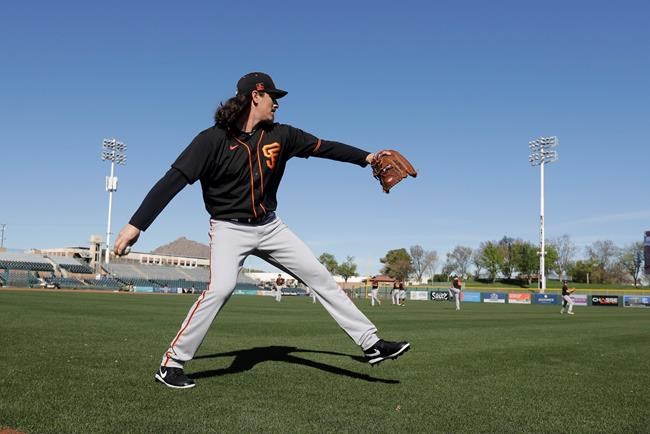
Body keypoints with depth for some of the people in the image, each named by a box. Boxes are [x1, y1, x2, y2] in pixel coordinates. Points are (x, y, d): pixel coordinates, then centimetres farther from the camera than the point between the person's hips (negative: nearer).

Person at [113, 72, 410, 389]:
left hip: (270, 227, 5)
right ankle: (172, 363, -9)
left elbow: (323, 147, 5)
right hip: (229, 228, -5)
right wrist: (135, 225, -24)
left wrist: (367, 157, 1)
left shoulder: (280, 135, -2)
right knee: (221, 287, -27)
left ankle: (370, 343, 11)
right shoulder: (214, 139, -16)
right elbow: (172, 181, -19)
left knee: (321, 278, 3)